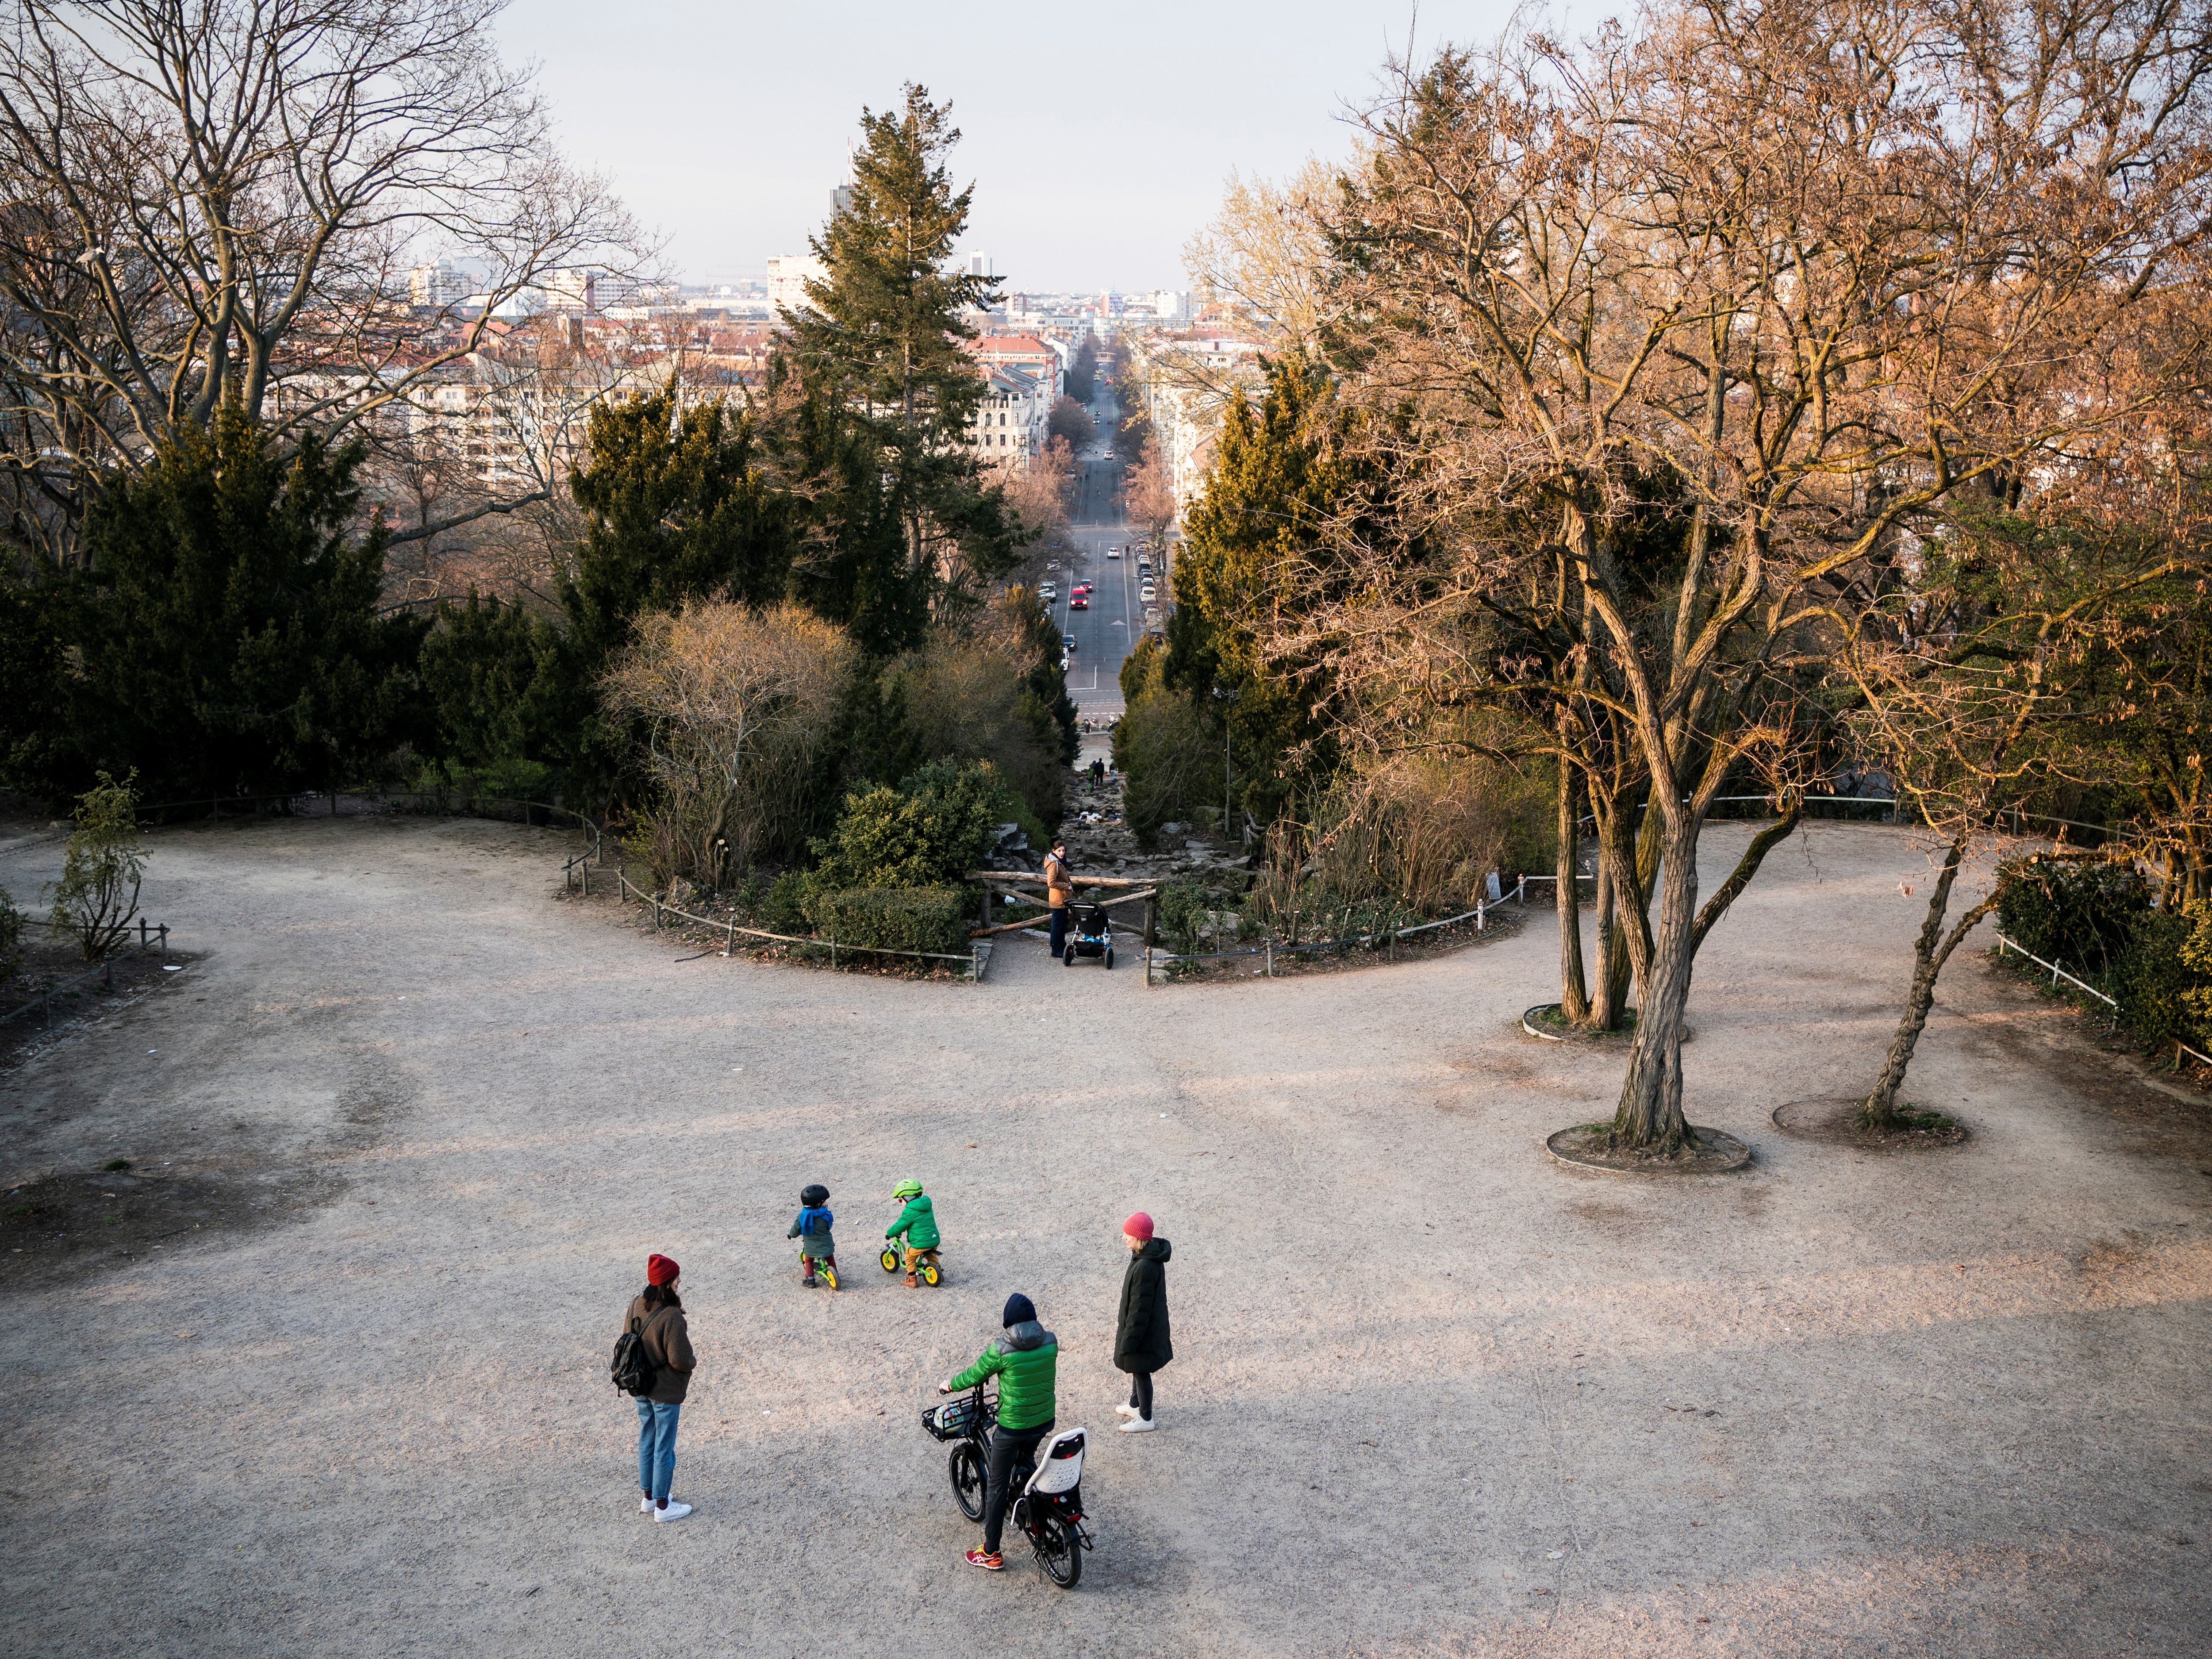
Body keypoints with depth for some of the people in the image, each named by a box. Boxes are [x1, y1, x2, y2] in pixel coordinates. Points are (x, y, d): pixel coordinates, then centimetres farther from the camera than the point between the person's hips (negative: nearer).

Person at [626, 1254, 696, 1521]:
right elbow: (680, 1359, -25)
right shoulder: (671, 1317, -29)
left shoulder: (636, 1305, -6)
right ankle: (662, 1506, 19)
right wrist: (692, 1363, -4)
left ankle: (649, 1498, 35)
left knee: (647, 1441, 21)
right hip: (666, 1392, -7)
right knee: (664, 1447, 7)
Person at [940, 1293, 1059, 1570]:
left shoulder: (1001, 1349, -21)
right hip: (1045, 1422, 5)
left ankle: (990, 1553, 17)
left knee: (996, 1485, 10)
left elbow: (973, 1376, -7)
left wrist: (949, 1385, 13)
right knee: (1025, 1463, 33)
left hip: (1012, 1428, -5)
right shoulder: (1050, 1342, -7)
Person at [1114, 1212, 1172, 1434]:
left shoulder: (1145, 1267, -34)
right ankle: (1135, 1405, 46)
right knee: (1138, 1369, 27)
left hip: (1144, 1330, -9)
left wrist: (1128, 1342, -19)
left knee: (1141, 1372, 9)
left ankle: (1146, 1419, 26)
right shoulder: (1151, 1254, -4)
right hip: (1150, 1324, 9)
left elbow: (1139, 1308, -27)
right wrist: (1124, 1323, 22)